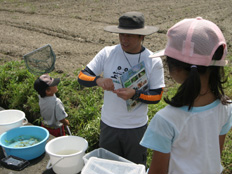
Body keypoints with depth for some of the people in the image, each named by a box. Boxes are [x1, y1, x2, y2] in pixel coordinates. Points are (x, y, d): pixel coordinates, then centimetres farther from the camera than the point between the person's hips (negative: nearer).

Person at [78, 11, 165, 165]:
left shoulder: (153, 61, -10)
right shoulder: (107, 53, -8)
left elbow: (157, 96, -9)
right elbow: (82, 76, -8)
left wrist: (135, 94, -28)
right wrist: (98, 80, -30)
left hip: (137, 128, -1)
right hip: (108, 124, 1)